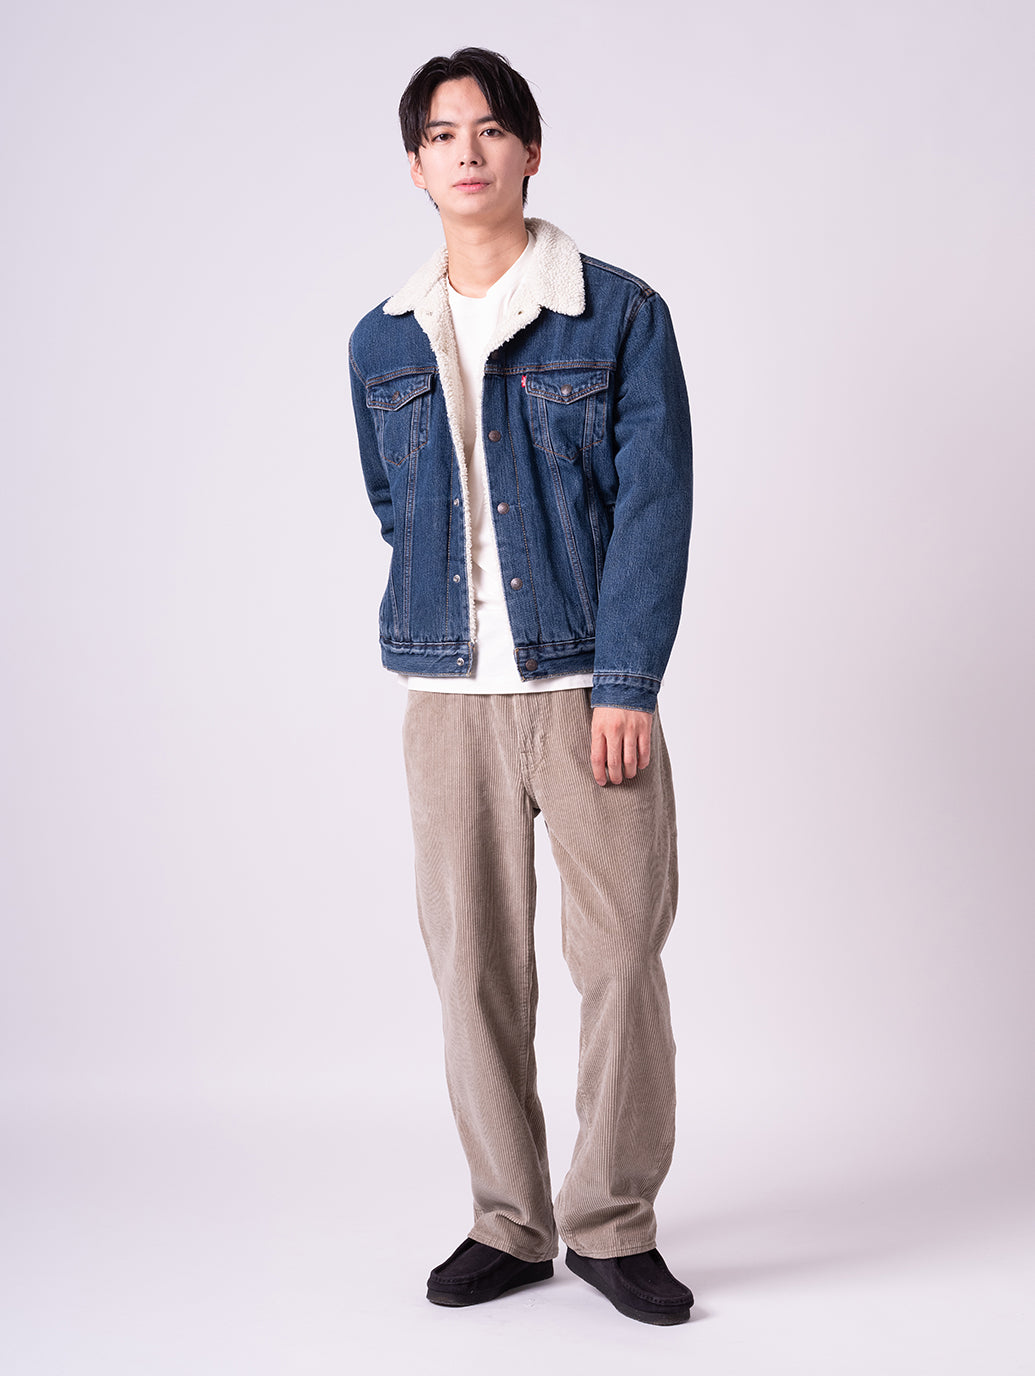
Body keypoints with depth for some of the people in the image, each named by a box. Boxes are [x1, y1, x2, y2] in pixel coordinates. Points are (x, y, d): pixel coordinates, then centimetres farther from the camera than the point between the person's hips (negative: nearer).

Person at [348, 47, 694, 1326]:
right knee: (473, 964, 6)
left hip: (589, 686, -3)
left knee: (621, 957, -2)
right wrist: (448, 630, 12)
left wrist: (625, 682, -12)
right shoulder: (381, 344, 11)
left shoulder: (620, 314, 1)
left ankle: (613, 1223, 14)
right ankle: (509, 1223, 20)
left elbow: (655, 502, -5)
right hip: (447, 695, 3)